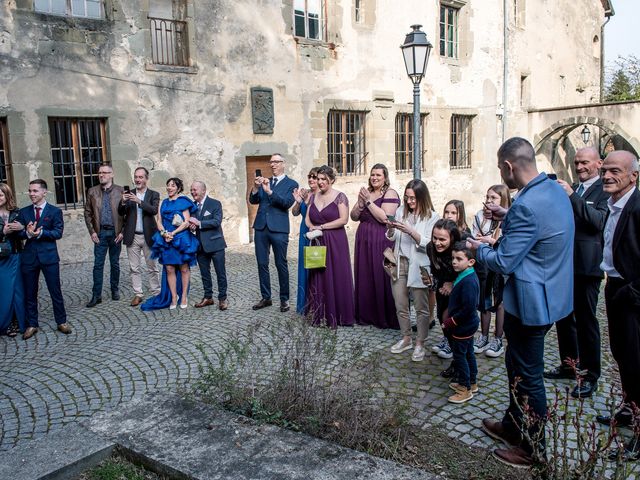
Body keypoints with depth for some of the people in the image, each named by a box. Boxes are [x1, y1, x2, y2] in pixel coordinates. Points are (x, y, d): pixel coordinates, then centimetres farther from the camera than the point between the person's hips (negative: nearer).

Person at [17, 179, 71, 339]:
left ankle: (62, 321, 16)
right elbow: (18, 233, 2)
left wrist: (40, 233, -22)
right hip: (29, 257, 3)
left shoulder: (55, 211, 0)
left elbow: (58, 233, -9)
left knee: (55, 291, 4)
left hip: (49, 256, -3)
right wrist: (27, 233, -20)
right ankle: (32, 324, 21)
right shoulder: (24, 212, 9)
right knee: (30, 293, 10)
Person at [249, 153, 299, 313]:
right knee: (262, 264, 8)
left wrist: (269, 191, -22)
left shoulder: (291, 184, 2)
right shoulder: (264, 181, 16)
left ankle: (284, 299, 12)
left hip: (279, 229, -5)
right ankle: (266, 297, 19)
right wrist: (256, 187, -10)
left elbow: (287, 203, -13)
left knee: (281, 264, 2)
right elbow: (253, 201, 8)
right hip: (261, 227, 5)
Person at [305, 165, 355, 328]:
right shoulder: (313, 197, 12)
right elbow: (307, 218, 13)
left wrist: (321, 226, -13)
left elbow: (343, 219, -14)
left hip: (335, 243, -5)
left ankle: (337, 315, 8)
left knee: (336, 277, -2)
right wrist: (312, 227, -9)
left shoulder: (340, 197, -5)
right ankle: (320, 314, 15)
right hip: (317, 242, 5)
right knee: (318, 277, 6)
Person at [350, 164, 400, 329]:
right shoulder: (365, 192, 13)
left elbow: (385, 218, -19)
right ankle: (366, 315, 21)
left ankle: (385, 318, 11)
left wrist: (368, 201, -15)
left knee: (381, 278, -1)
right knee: (364, 278, 9)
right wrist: (360, 203, -9)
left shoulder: (390, 193, -6)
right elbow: (354, 217, 10)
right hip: (364, 241, 6)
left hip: (381, 242, -6)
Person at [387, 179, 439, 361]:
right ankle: (406, 339, 29)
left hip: (418, 266, -4)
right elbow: (392, 238, 11)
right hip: (399, 262, 5)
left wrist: (410, 231, -23)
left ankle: (420, 344, 17)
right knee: (400, 305, 12)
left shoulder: (431, 216, -8)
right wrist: (391, 229, -11)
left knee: (421, 307, 3)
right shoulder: (401, 210, 5)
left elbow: (428, 244, -12)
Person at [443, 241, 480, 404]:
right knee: (468, 353, 21)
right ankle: (472, 383, 36)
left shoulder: (468, 282, -28)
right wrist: (450, 318, 9)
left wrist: (451, 322, -20)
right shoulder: (465, 276, 3)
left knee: (459, 355, 3)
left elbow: (468, 308, -29)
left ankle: (465, 390, 16)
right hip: (467, 325, 10)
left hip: (462, 327, -10)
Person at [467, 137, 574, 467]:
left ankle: (534, 449, 25)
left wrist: (477, 248, -4)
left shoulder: (526, 206, -28)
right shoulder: (554, 189, 3)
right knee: (517, 365, 24)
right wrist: (507, 217, 12)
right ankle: (512, 426, 41)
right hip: (551, 294, 10)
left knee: (528, 376, 7)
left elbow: (503, 263, -22)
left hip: (531, 301, -10)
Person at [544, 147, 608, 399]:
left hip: (587, 265, -7)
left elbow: (599, 221, -22)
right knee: (563, 317, 16)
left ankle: (589, 376, 16)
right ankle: (569, 364, 33)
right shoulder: (570, 189, 14)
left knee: (585, 319, 2)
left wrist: (572, 196, -24)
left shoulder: (604, 190, -7)